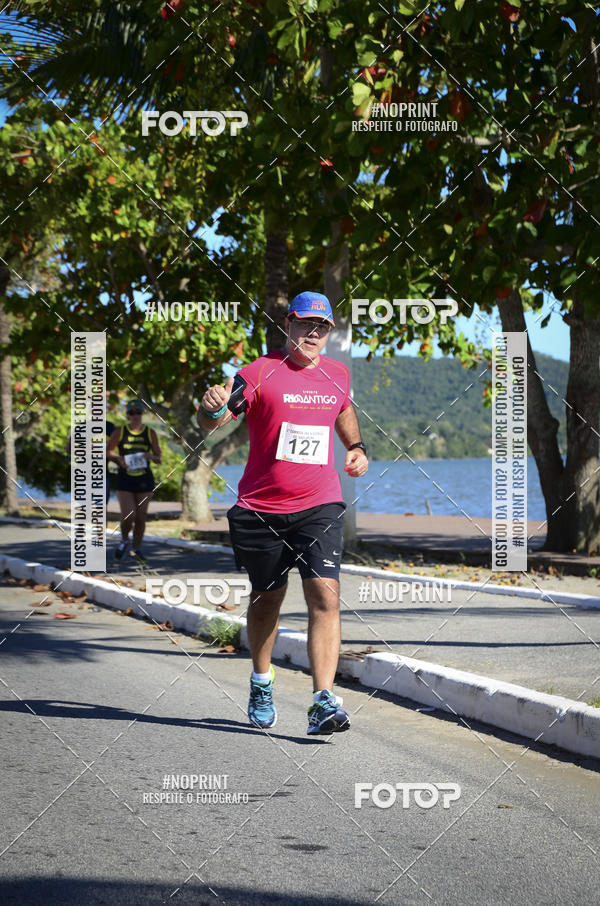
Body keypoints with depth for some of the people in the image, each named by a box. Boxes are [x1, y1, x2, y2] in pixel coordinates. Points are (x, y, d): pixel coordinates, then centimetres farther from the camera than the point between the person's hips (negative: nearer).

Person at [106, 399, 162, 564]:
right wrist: (119, 459, -8)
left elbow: (159, 459, 6)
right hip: (125, 481, -1)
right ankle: (124, 540, 19)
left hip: (144, 481, 1)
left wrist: (151, 456, -16)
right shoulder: (119, 432, 0)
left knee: (141, 517, 5)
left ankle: (137, 549, 23)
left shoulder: (150, 433, 2)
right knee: (128, 516, -11)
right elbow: (108, 451, 11)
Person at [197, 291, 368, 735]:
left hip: (319, 507, 2)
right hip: (261, 509, -2)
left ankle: (324, 701, -18)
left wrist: (356, 446, 16)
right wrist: (212, 408, -33)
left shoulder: (337, 373, 8)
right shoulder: (260, 373, -7)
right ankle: (261, 684, 37)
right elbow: (210, 423, -11)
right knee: (267, 597, 13)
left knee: (325, 595, -15)